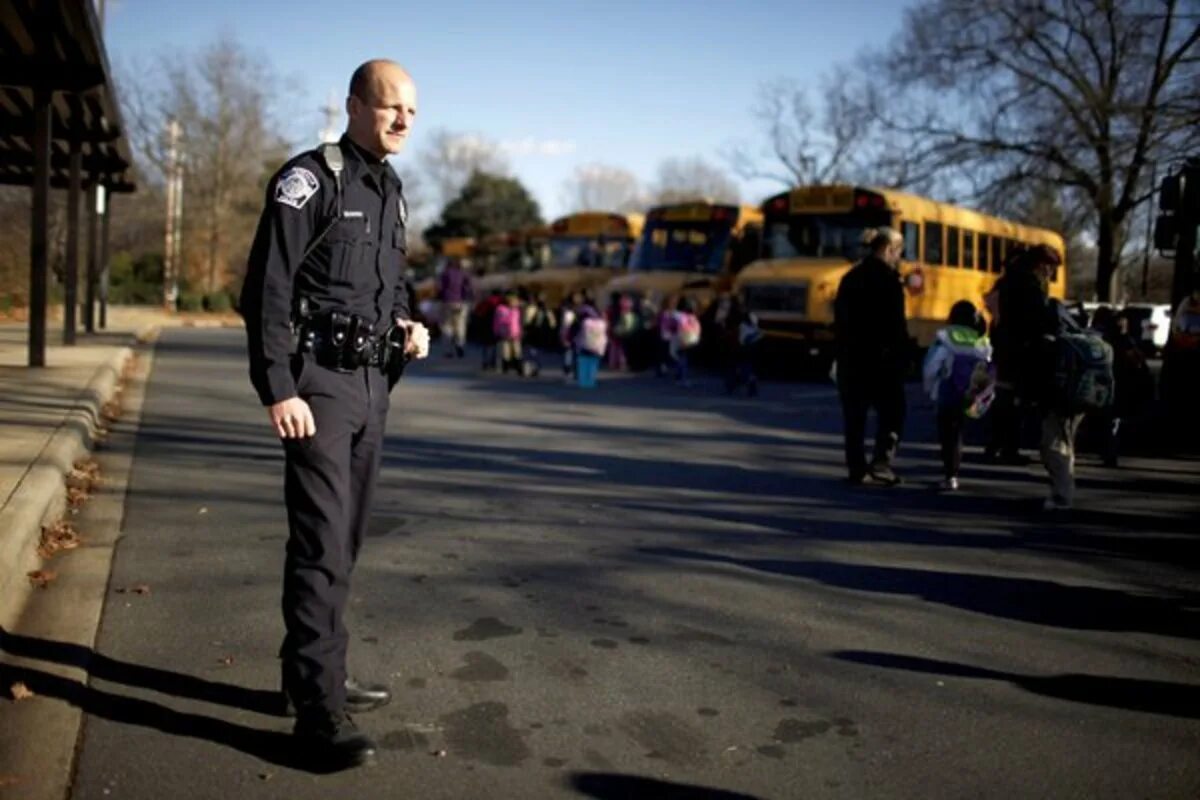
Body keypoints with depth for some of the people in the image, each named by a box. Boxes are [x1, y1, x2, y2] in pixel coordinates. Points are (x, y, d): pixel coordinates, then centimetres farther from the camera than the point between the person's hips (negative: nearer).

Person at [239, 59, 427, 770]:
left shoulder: (391, 191, 16)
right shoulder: (309, 179, -9)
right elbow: (266, 289, -15)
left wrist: (409, 325, 6)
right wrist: (278, 389, -21)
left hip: (372, 383, 8)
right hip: (320, 382, -8)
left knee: (345, 540, 14)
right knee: (322, 542, -10)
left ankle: (317, 676, 27)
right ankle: (319, 711, -5)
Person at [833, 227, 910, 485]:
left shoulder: (851, 276, 13)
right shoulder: (887, 278, -10)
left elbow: (839, 318, 15)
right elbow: (896, 323, -15)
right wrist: (903, 355, -10)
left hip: (849, 355, 7)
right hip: (880, 357, -7)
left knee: (854, 414, 9)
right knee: (892, 411, 2)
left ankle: (856, 467, 11)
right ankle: (881, 462, -8)